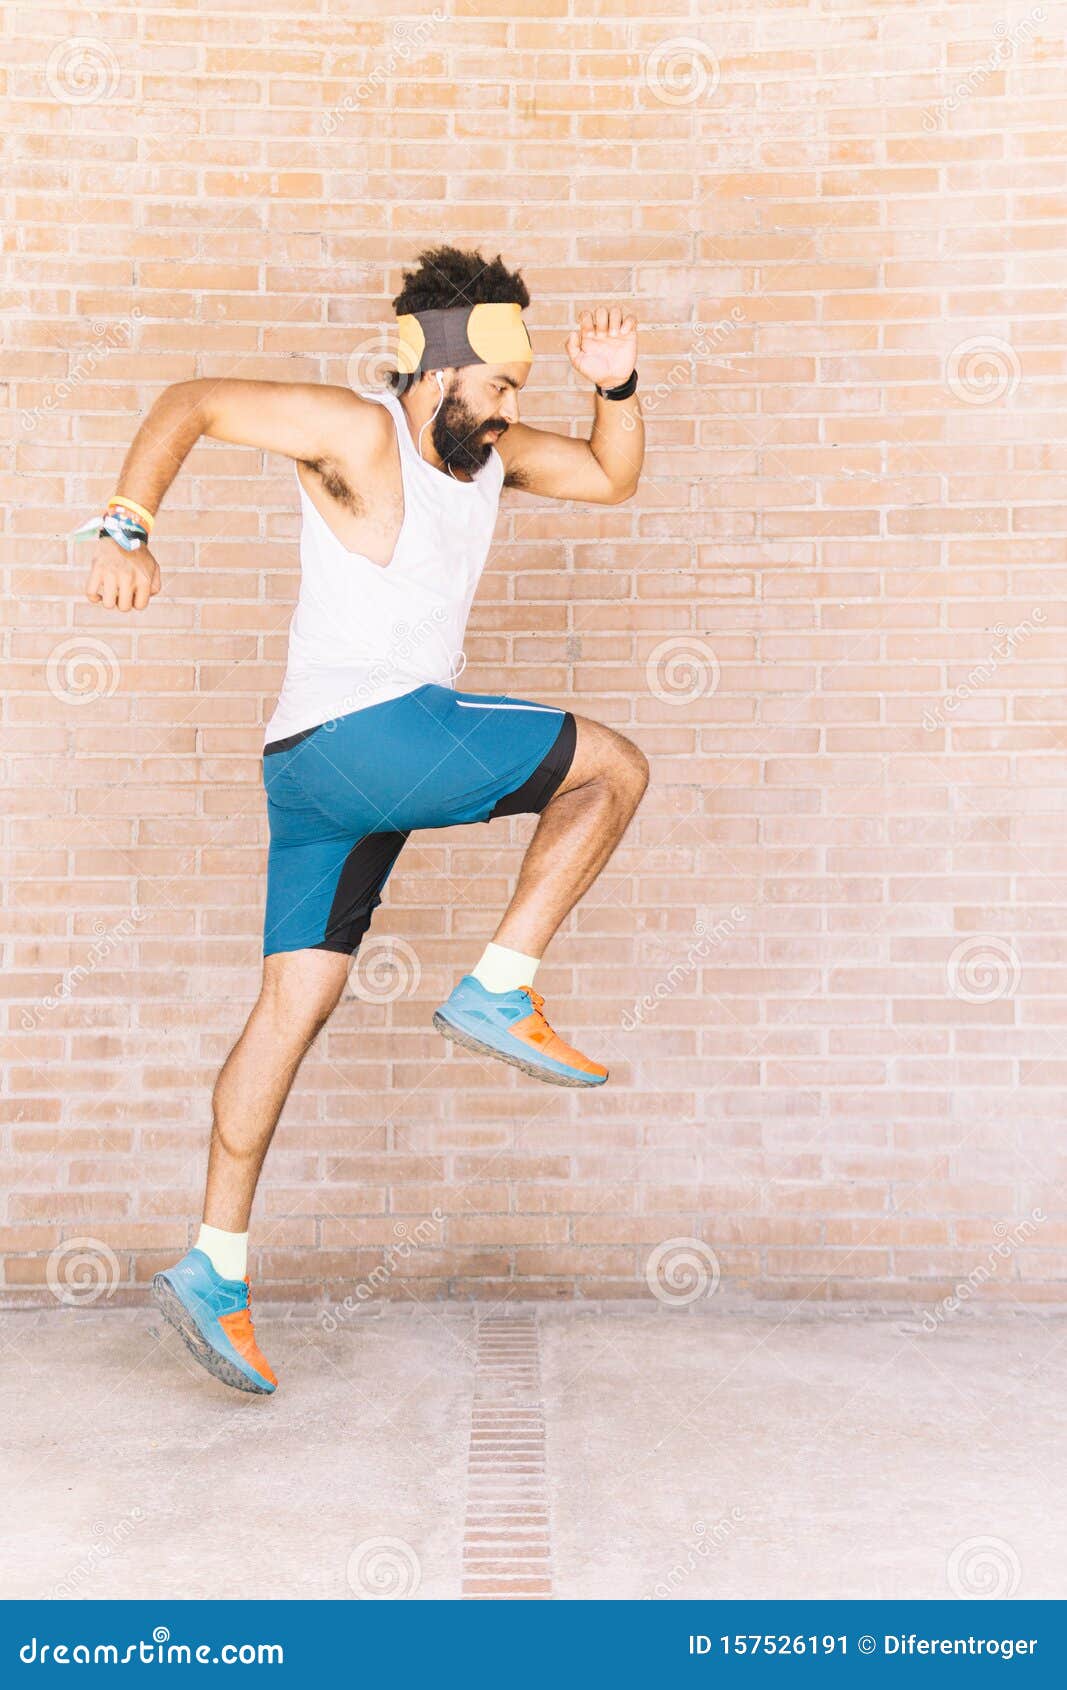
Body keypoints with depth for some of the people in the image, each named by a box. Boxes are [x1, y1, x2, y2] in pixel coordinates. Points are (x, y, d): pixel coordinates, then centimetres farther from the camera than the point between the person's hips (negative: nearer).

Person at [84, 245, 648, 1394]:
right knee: (614, 768, 0)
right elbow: (190, 404, -6)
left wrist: (617, 386, 6)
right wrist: (128, 526, -18)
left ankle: (214, 1272, 13)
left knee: (296, 1003, 7)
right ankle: (497, 991, 0)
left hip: (316, 770, 8)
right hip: (369, 732, -8)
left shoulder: (486, 449, 17)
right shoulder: (358, 433, -7)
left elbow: (610, 477, 24)